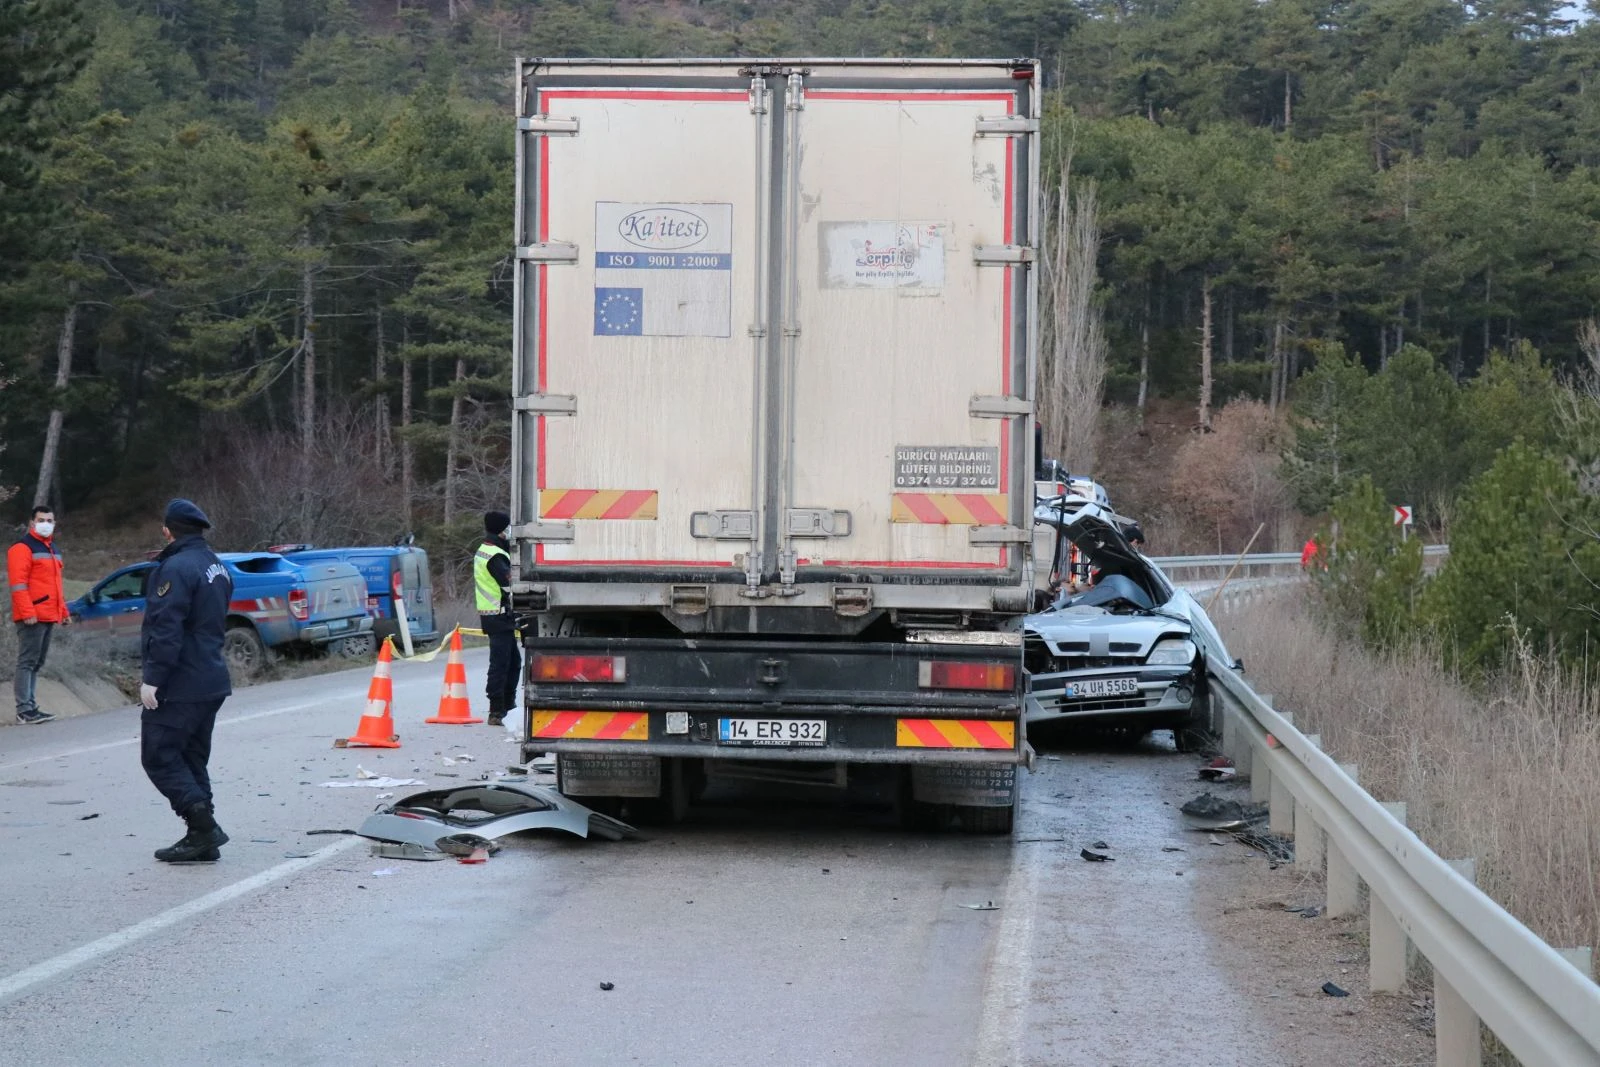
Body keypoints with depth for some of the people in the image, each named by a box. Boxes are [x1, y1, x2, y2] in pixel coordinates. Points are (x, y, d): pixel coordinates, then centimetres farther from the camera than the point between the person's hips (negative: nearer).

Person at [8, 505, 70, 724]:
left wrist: (63, 611, 23)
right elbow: (18, 584, -15)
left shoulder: (51, 548, 20)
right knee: (27, 662, -9)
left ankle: (30, 705, 17)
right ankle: (24, 709, -11)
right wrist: (27, 612, -22)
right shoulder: (22, 548, -8)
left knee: (37, 663, 12)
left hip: (48, 616, 9)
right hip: (32, 617, -9)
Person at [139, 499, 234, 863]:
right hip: (212, 681, 9)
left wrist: (153, 678, -21)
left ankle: (202, 824, -14)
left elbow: (166, 629, -22)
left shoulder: (177, 567, -17)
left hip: (179, 684, -9)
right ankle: (202, 835, 13)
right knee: (192, 758, 14)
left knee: (159, 755, -4)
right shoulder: (216, 566, 14)